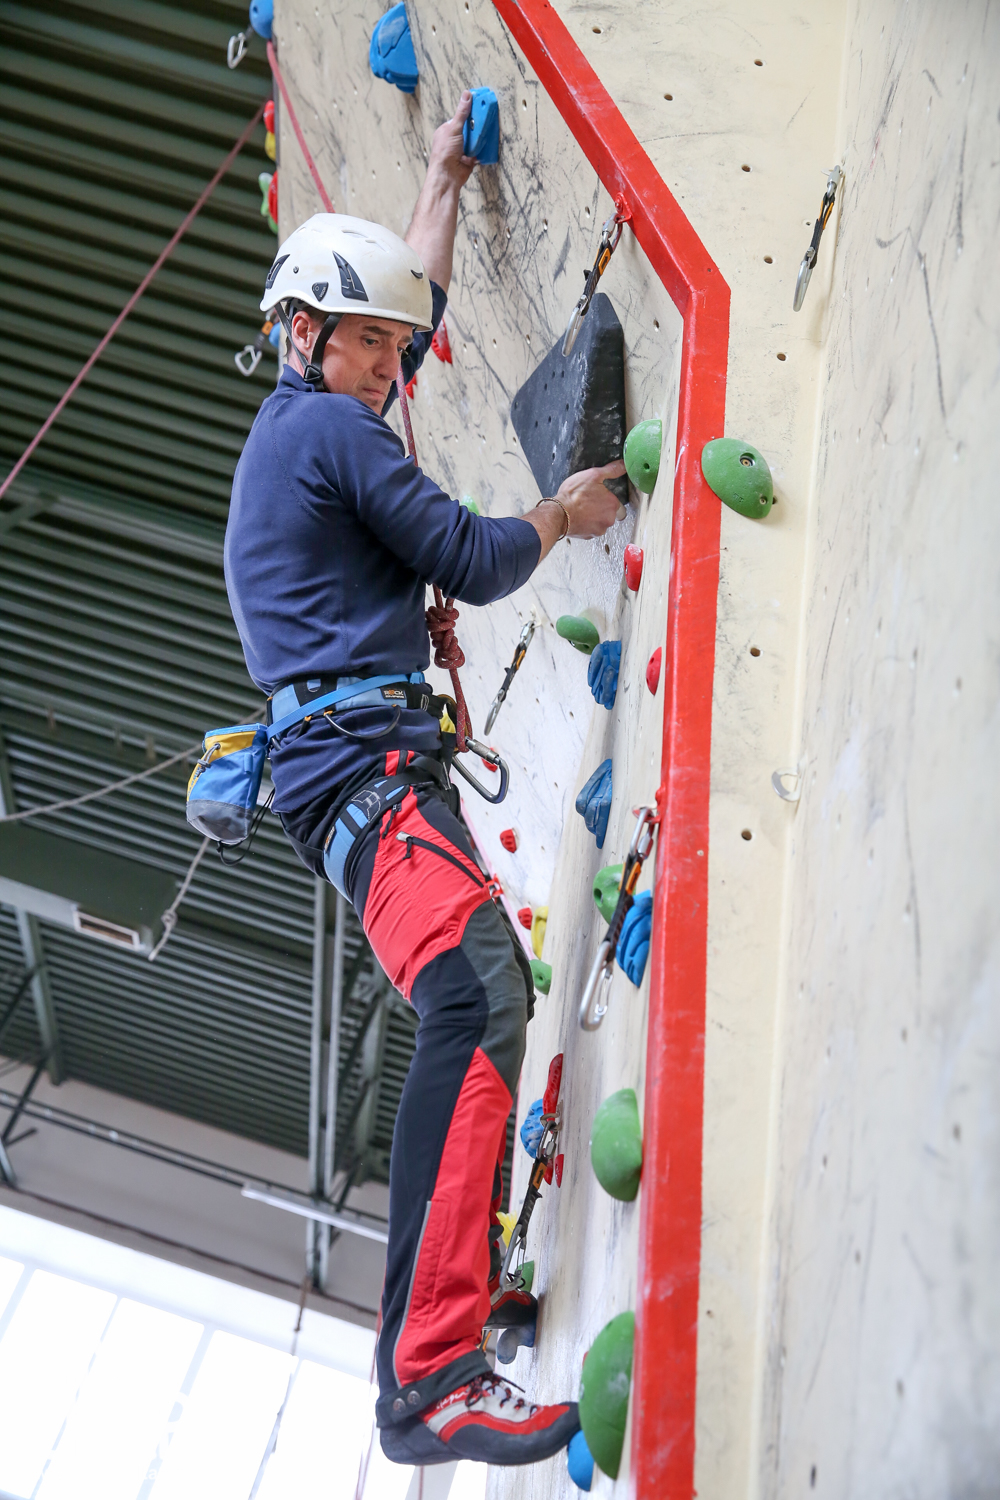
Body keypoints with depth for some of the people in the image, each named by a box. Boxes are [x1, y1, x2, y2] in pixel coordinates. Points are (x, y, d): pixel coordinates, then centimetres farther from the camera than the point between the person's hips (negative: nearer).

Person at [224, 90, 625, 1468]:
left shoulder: (299, 422, 25)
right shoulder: (332, 427, -4)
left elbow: (410, 302, 40)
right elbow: (473, 561, -5)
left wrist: (443, 177, 46)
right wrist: (564, 513, 13)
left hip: (358, 760, 12)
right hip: (363, 757, -12)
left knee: (490, 993, 18)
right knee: (473, 1002, -29)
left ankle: (455, 1277, 23)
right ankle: (428, 1378, -36)